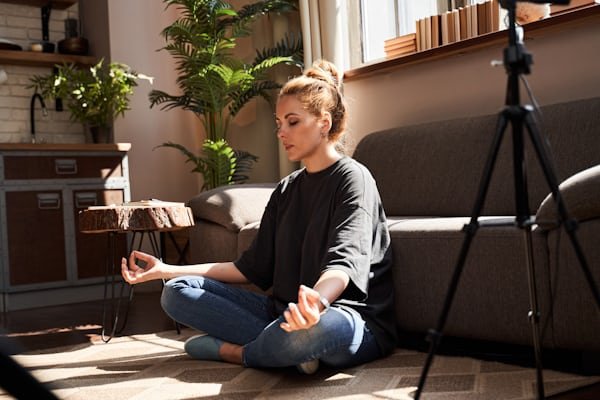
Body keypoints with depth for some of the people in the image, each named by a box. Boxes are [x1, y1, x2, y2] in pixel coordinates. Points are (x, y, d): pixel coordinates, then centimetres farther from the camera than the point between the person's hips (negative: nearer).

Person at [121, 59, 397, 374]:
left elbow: (343, 264, -22)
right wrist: (165, 270, 10)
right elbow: (254, 267, 14)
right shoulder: (286, 190, 16)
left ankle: (230, 350, -15)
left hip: (351, 318, -7)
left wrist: (317, 300, -47)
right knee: (178, 291, -3)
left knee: (326, 325, -44)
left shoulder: (352, 178, -6)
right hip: (285, 311, 7)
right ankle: (288, 345, -19)